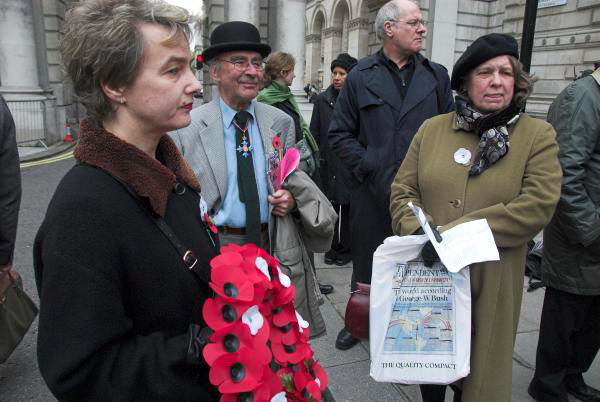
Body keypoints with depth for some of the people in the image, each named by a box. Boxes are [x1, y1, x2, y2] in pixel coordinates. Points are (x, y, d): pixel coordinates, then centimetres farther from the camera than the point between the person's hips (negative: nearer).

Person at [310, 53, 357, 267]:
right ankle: (333, 246, 25)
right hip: (328, 165, 3)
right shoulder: (322, 99, 5)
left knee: (348, 207, 8)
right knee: (330, 206, 10)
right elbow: (314, 134, 7)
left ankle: (347, 248, 23)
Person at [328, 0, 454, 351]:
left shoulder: (437, 76, 7)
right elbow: (340, 135, 1)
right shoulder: (360, 78, 1)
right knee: (366, 264, 13)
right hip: (373, 192, -1)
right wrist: (370, 168, -9)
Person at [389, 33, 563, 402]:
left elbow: (538, 205, -15)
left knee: (477, 371, 15)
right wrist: (421, 233, -17)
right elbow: (403, 190, 3)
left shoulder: (538, 135, -3)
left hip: (490, 282, -2)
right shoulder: (432, 129, 4)